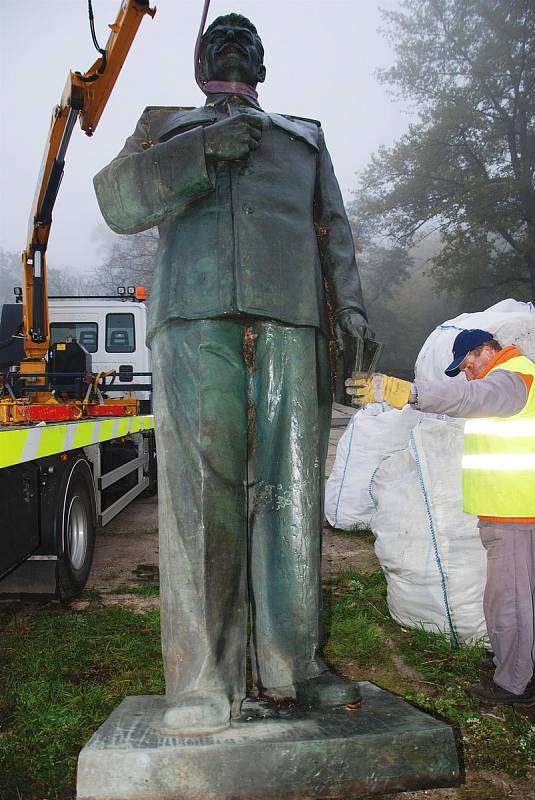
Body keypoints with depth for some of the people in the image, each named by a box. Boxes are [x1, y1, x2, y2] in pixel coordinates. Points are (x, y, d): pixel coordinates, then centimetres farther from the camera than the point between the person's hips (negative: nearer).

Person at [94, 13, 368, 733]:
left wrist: (353, 312, 8)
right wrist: (202, 149, -6)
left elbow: (334, 232, 24)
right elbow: (119, 200, 10)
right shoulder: (167, 125, 28)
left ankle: (291, 664, 4)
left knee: (291, 490, -5)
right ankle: (205, 683, -8)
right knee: (201, 492, -12)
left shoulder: (305, 136, 34)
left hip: (293, 321, 2)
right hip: (195, 315, -1)